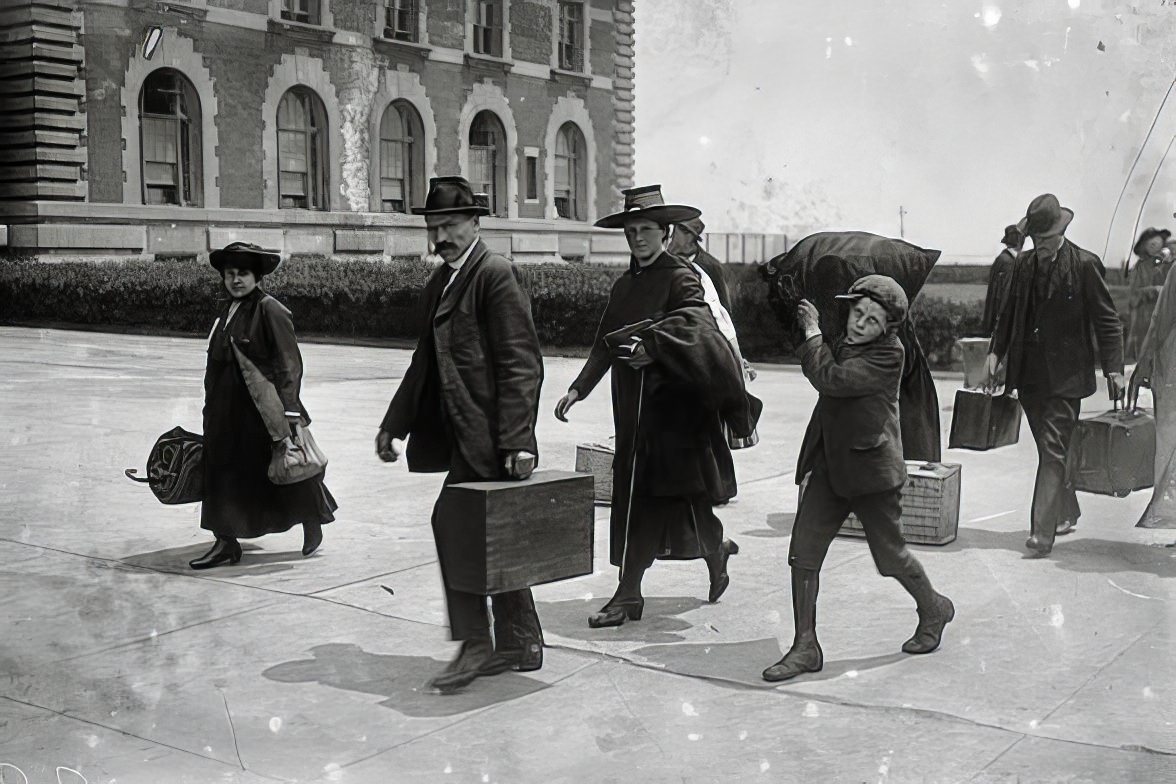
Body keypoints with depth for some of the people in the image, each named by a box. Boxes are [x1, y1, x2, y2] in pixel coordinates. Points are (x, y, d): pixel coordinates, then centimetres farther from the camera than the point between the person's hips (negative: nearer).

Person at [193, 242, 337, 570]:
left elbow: (289, 364, -17)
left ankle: (312, 524, 29)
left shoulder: (270, 311, -13)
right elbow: (217, 363, 17)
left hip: (262, 410, -7)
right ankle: (226, 543, 14)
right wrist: (212, 411, 17)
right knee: (221, 474, 6)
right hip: (227, 412, 7)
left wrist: (289, 412, -22)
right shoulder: (227, 312, 11)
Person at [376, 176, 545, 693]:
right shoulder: (439, 283, 17)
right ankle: (518, 643, 23)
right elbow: (425, 361, 23)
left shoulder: (495, 274, -10)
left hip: (487, 436, -9)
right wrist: (394, 425, 19)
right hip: (466, 435, 9)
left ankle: (475, 643, -2)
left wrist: (516, 440, -21)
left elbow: (521, 364, -16)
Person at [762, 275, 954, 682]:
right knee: (802, 554, -2)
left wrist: (813, 333, -14)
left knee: (891, 555, 9)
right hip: (828, 466, 7)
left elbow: (831, 378, -25)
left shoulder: (888, 354, -15)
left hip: (871, 469, -6)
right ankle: (805, 647, 5)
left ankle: (934, 609, 39)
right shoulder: (841, 343, 9)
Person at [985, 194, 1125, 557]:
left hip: (1066, 375, -6)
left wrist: (1113, 368, -12)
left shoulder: (1085, 265, -8)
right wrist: (996, 351, 7)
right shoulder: (1025, 264, 8)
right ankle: (1066, 513, 32)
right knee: (1051, 450, 16)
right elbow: (1010, 313, 17)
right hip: (1030, 373, 6)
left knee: (1053, 451, -10)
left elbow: (1106, 319, -6)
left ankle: (1043, 531, -11)